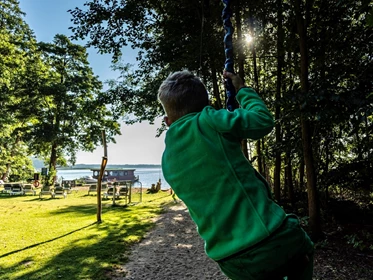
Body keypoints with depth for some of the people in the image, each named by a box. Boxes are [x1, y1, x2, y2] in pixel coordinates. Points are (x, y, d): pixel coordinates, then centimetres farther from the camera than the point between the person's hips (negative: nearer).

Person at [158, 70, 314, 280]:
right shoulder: (206, 121, -13)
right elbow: (263, 121, -3)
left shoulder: (167, 161, 8)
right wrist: (243, 90, 12)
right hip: (270, 240, -5)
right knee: (304, 250, 30)